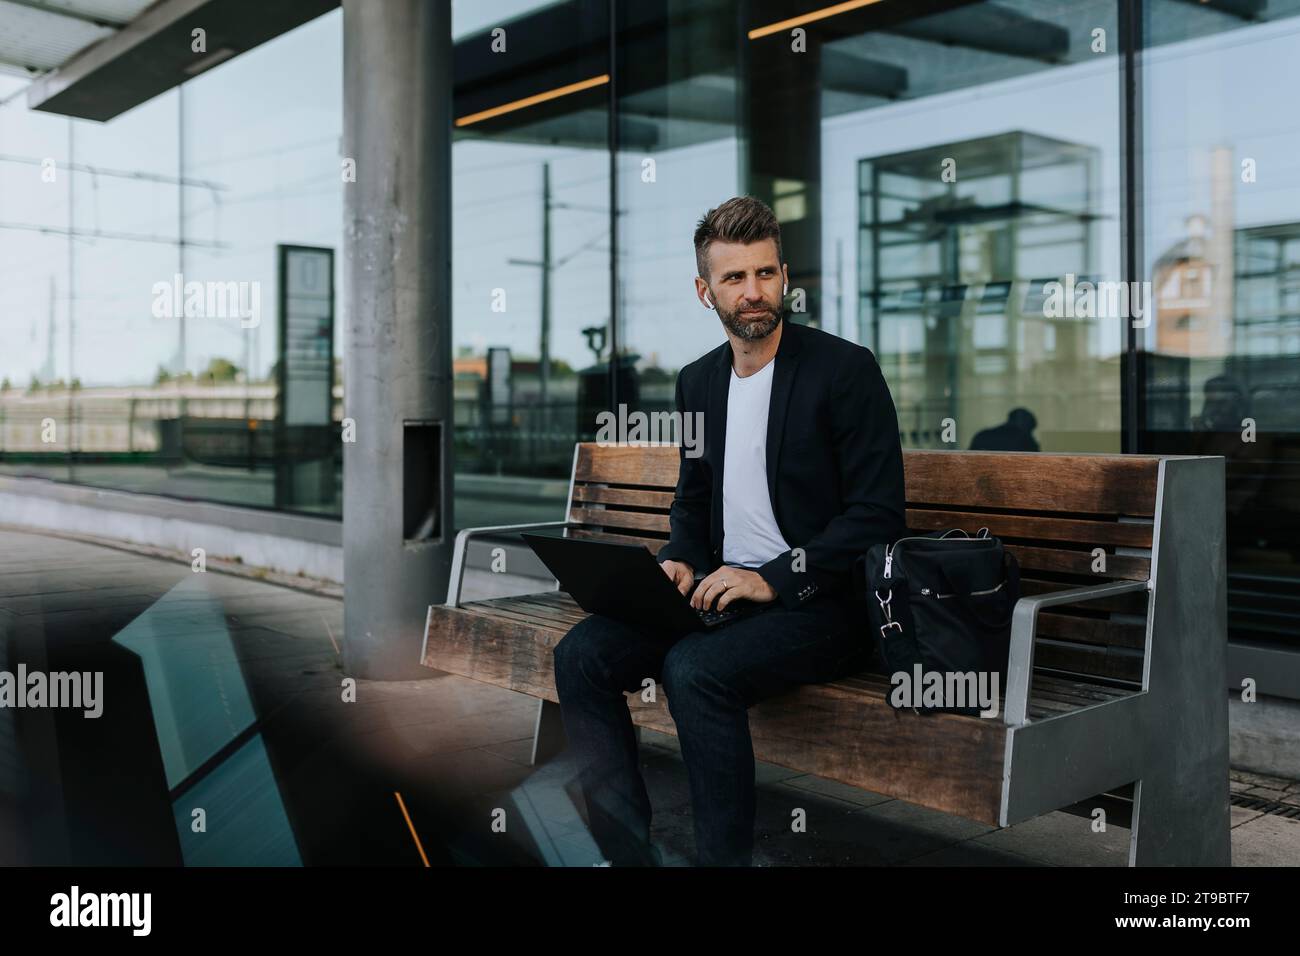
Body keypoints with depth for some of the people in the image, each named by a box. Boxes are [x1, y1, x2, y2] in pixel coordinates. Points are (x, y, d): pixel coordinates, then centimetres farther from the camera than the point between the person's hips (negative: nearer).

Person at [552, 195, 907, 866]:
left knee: (695, 668, -32)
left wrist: (774, 579, -19)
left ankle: (725, 857, -16)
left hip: (821, 604, -6)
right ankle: (629, 853, -7)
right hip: (720, 593, 6)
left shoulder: (845, 369, -7)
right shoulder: (698, 382, 13)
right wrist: (680, 561, 1)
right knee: (580, 656, -14)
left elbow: (879, 514, -11)